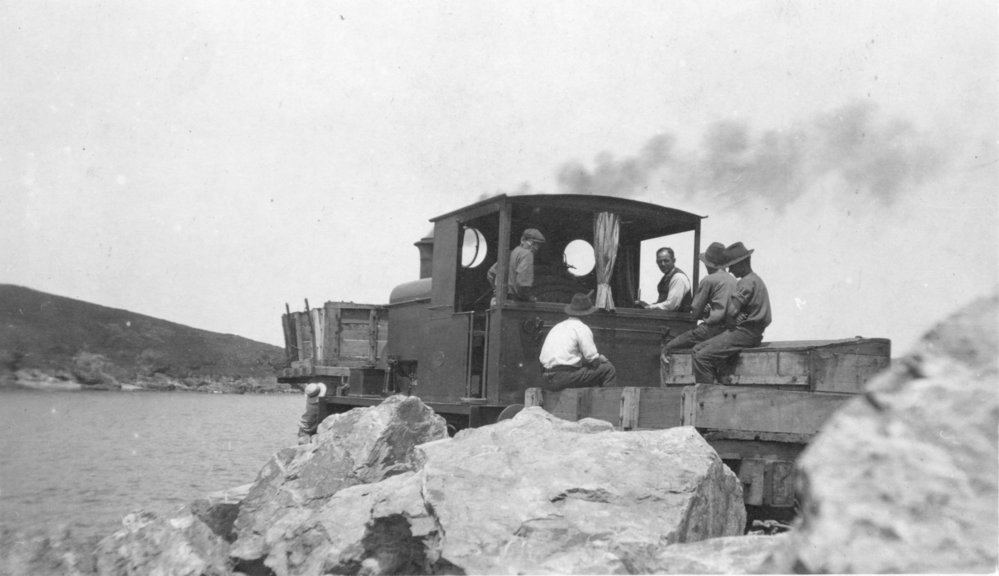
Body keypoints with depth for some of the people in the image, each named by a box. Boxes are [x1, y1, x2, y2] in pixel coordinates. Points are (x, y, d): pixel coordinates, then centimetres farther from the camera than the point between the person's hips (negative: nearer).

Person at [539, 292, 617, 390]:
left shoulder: (558, 326, 19)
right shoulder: (582, 328, -6)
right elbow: (592, 358, -11)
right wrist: (601, 358, 14)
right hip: (566, 377, -8)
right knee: (608, 369, -2)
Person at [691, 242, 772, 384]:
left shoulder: (748, 282, -13)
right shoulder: (753, 279, 20)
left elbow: (732, 311, -20)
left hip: (744, 333, -11)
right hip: (744, 331, 11)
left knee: (702, 358, -18)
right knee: (697, 349, 6)